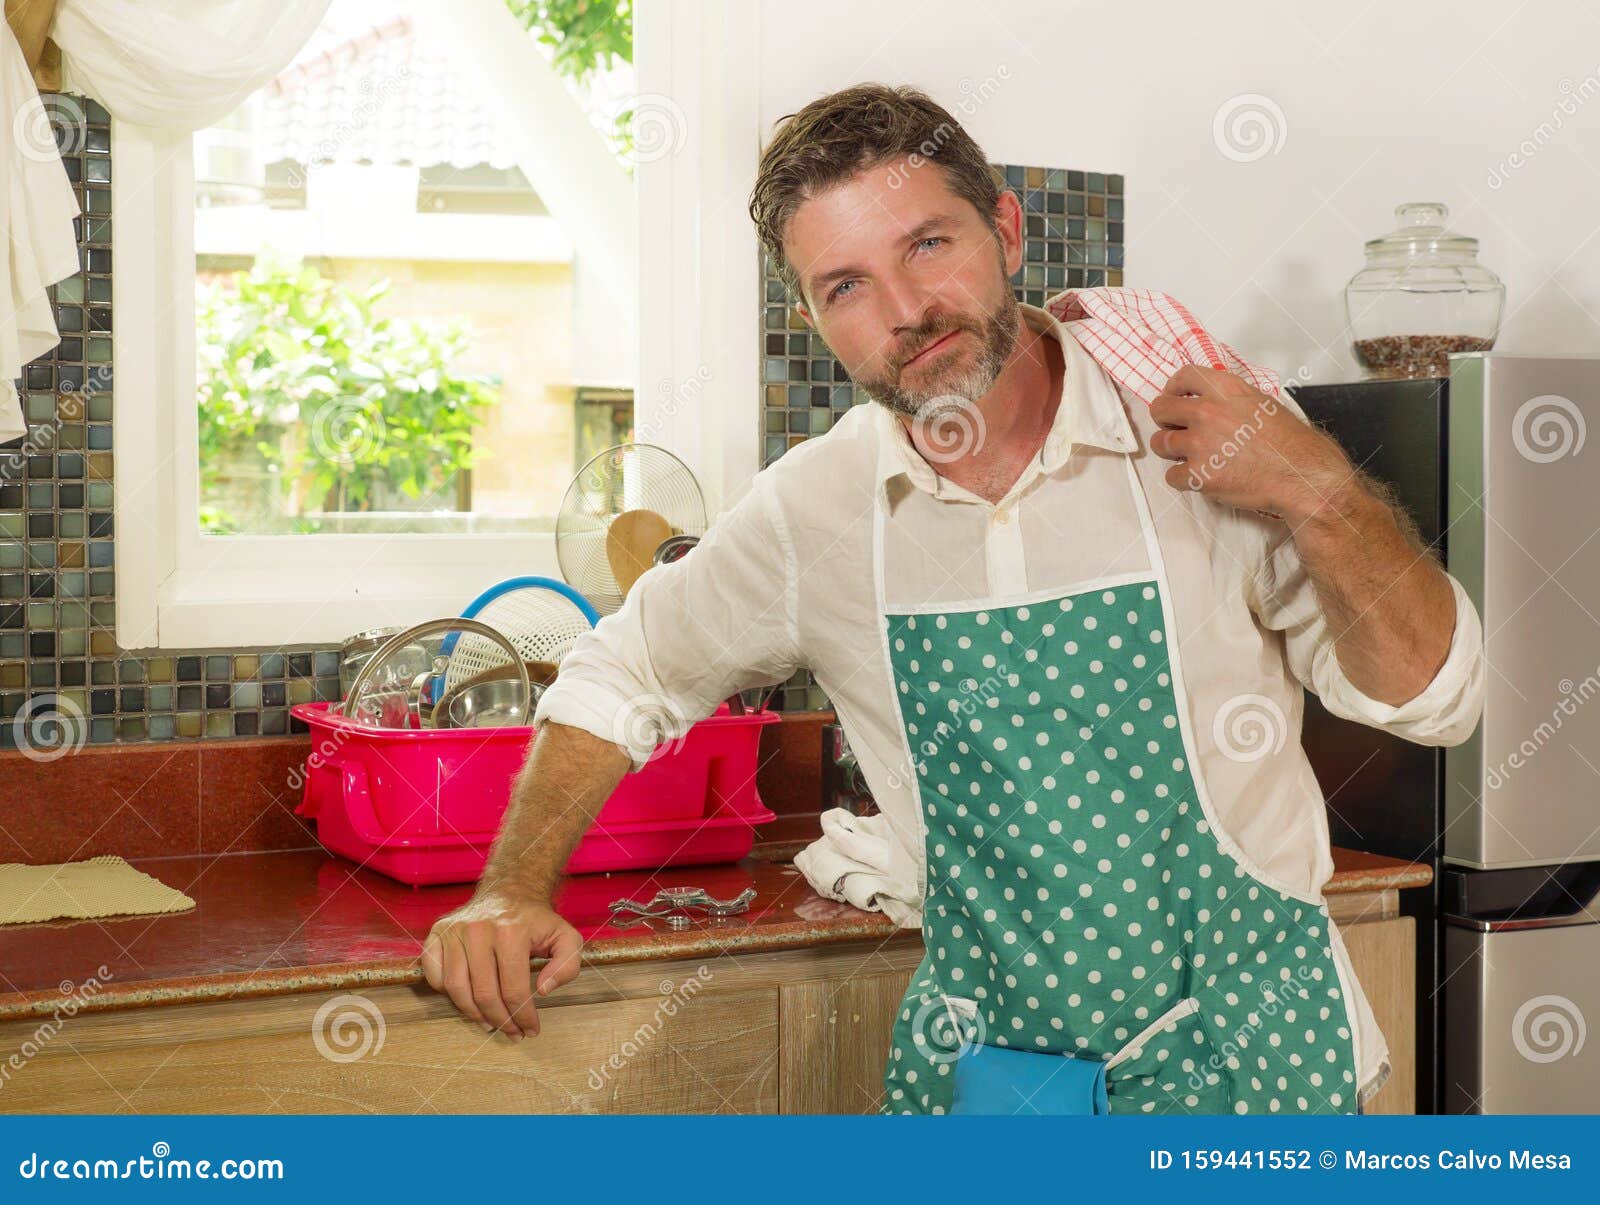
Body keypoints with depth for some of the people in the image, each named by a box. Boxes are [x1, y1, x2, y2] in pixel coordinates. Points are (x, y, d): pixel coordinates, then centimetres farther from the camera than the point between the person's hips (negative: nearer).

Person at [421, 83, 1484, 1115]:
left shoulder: (1215, 433, -12)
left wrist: (1322, 496, -23)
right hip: (978, 1047, 2)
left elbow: (1435, 698, -8)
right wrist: (513, 891, -2)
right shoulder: (811, 507, -5)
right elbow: (621, 678, 10)